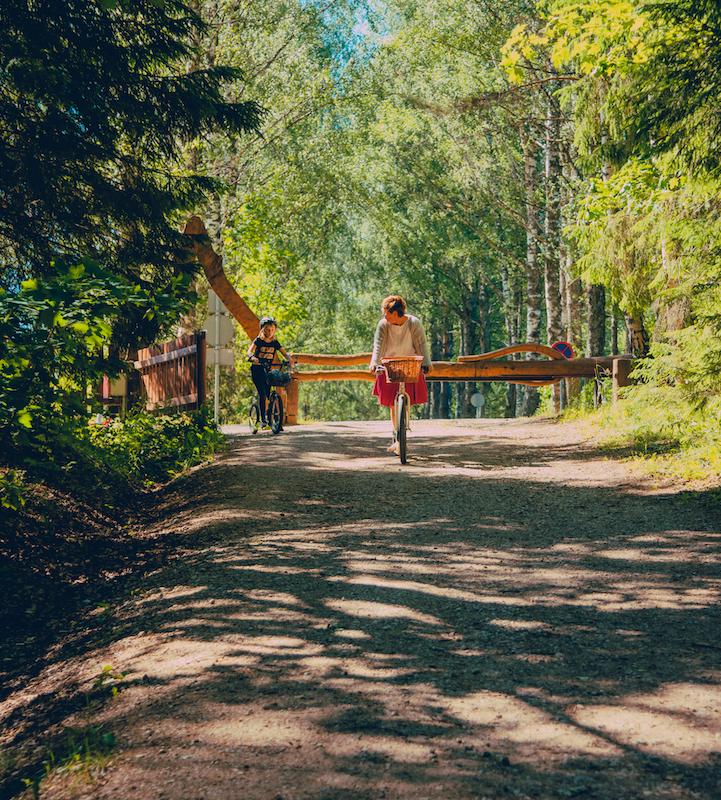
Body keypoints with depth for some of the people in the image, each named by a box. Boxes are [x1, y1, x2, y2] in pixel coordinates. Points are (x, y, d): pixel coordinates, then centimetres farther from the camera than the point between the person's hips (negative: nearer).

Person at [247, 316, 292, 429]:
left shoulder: (275, 342, 5)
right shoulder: (258, 341, -6)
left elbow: (284, 353, -3)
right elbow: (250, 351, -21)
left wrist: (289, 360, -25)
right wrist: (252, 358, -44)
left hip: (267, 370, 4)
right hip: (257, 370, -4)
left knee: (270, 394, -1)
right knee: (262, 393, -16)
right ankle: (263, 420, -15)